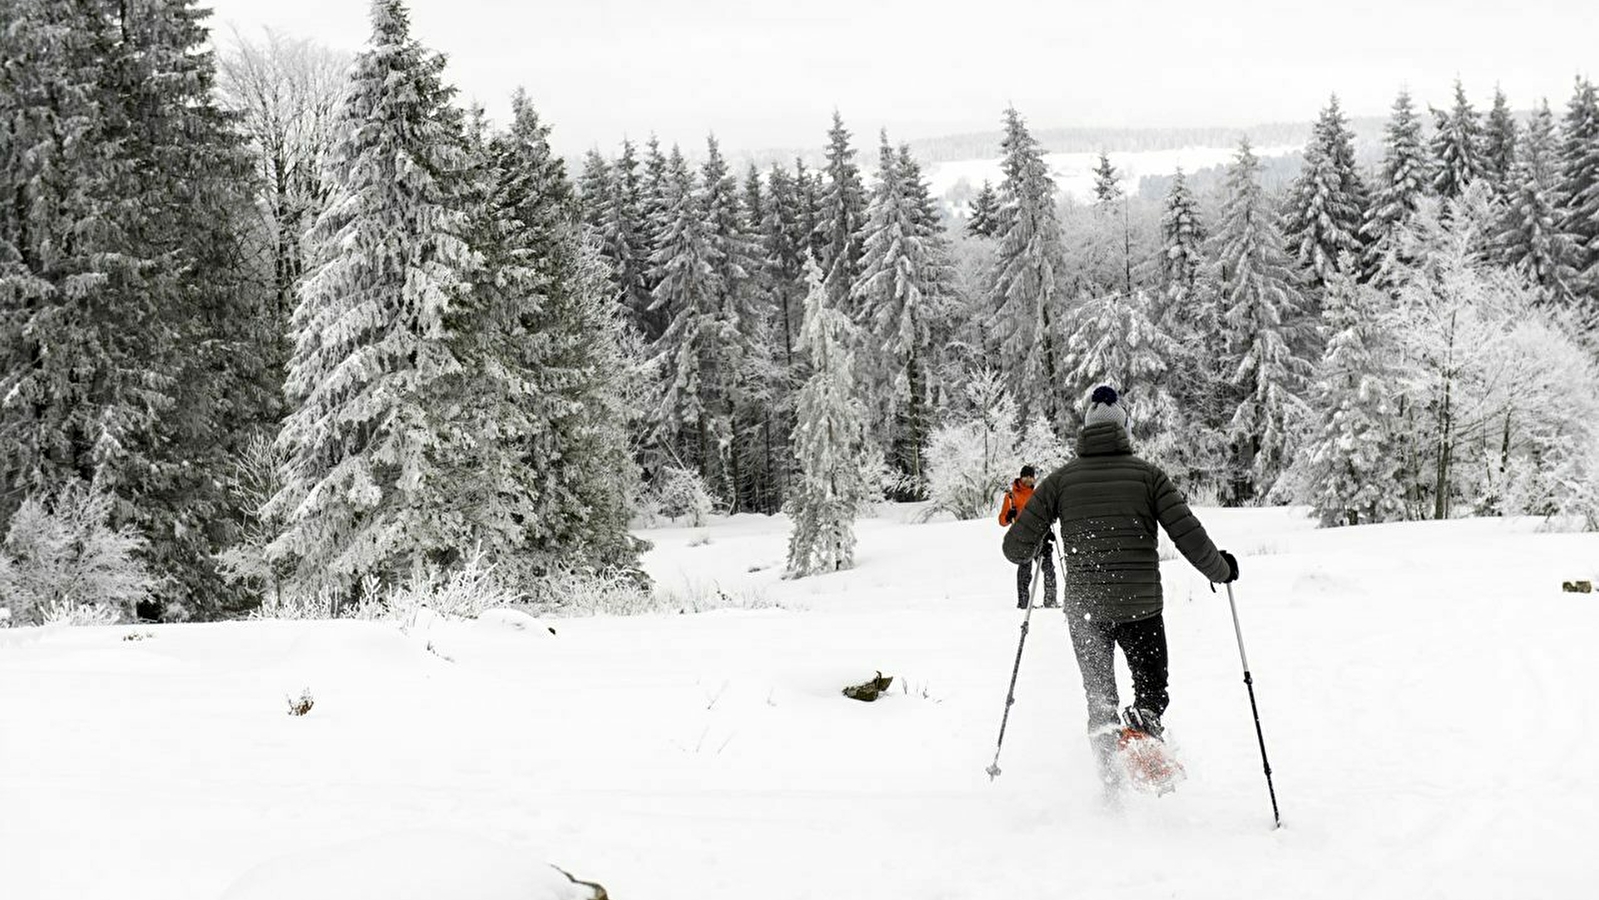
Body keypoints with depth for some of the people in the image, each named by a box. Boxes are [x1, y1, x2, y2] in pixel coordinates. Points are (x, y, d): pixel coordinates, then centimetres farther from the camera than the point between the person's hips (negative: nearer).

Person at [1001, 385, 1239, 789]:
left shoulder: (1062, 478, 1)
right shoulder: (1148, 473, -3)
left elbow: (1017, 547, -1)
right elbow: (1190, 537, -8)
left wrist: (1024, 549, 23)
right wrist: (1221, 569, 11)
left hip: (1084, 609, 1)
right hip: (1140, 607, -1)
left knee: (1100, 702, 18)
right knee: (1152, 692, 17)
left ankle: (1112, 785, 4)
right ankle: (1141, 724, -17)